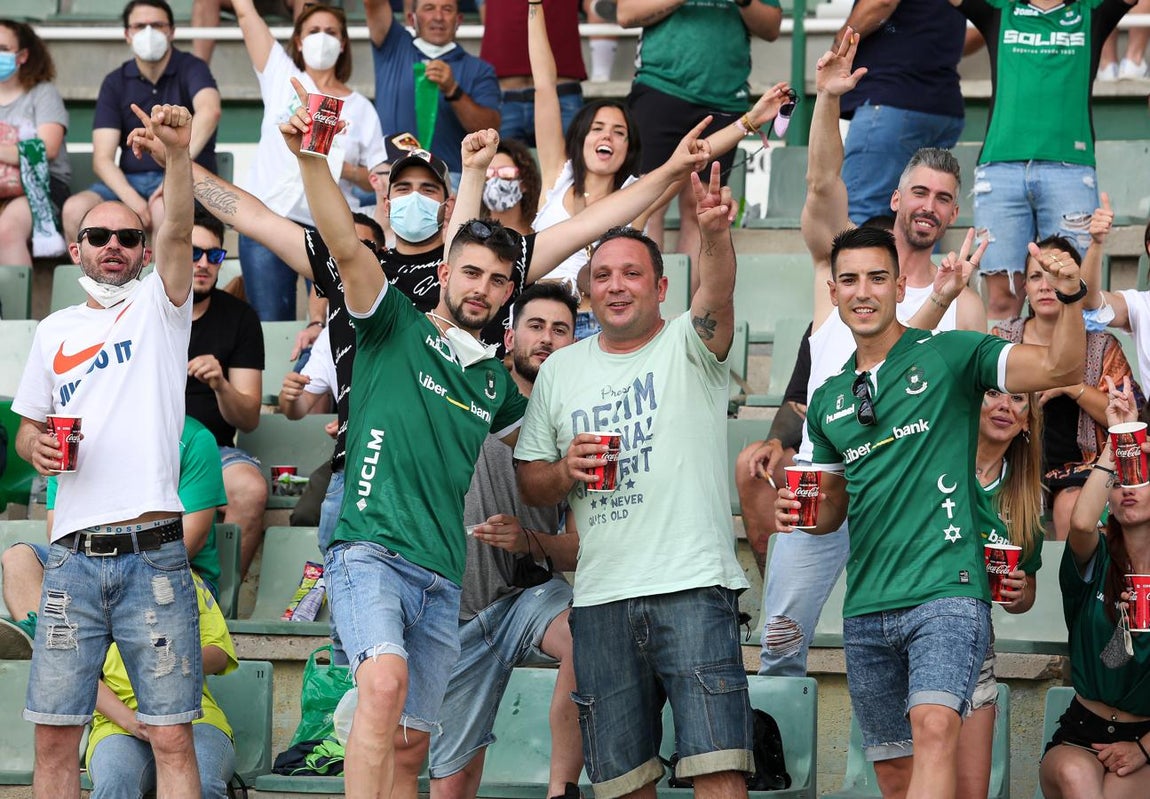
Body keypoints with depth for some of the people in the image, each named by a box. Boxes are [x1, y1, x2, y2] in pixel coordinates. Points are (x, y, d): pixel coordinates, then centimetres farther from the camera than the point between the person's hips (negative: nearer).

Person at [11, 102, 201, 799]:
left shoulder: (157, 307, 6)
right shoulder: (55, 331, 17)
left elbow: (178, 233, -13)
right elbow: (27, 426, 25)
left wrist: (179, 152, -30)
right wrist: (37, 447, 1)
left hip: (153, 553, -3)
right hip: (74, 555, 3)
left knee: (172, 738, -4)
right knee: (54, 736, 1)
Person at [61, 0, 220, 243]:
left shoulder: (190, 69, -2)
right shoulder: (115, 83, 8)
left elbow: (209, 111, -26)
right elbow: (103, 158, 0)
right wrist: (130, 198, -22)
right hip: (129, 181, 3)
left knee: (164, 206, -39)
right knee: (75, 209, -26)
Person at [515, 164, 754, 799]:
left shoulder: (688, 347, 4)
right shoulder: (559, 371, 16)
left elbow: (716, 294, -20)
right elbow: (528, 484, 20)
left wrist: (716, 233, -41)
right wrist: (564, 471, -4)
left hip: (693, 586, -4)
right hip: (600, 601, 4)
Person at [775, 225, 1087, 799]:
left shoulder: (949, 356, 0)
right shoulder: (827, 400, 15)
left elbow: (1061, 369, -10)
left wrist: (1071, 297, -28)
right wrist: (800, 512, 1)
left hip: (946, 592, -6)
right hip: (866, 609, 6)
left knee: (934, 727, -29)